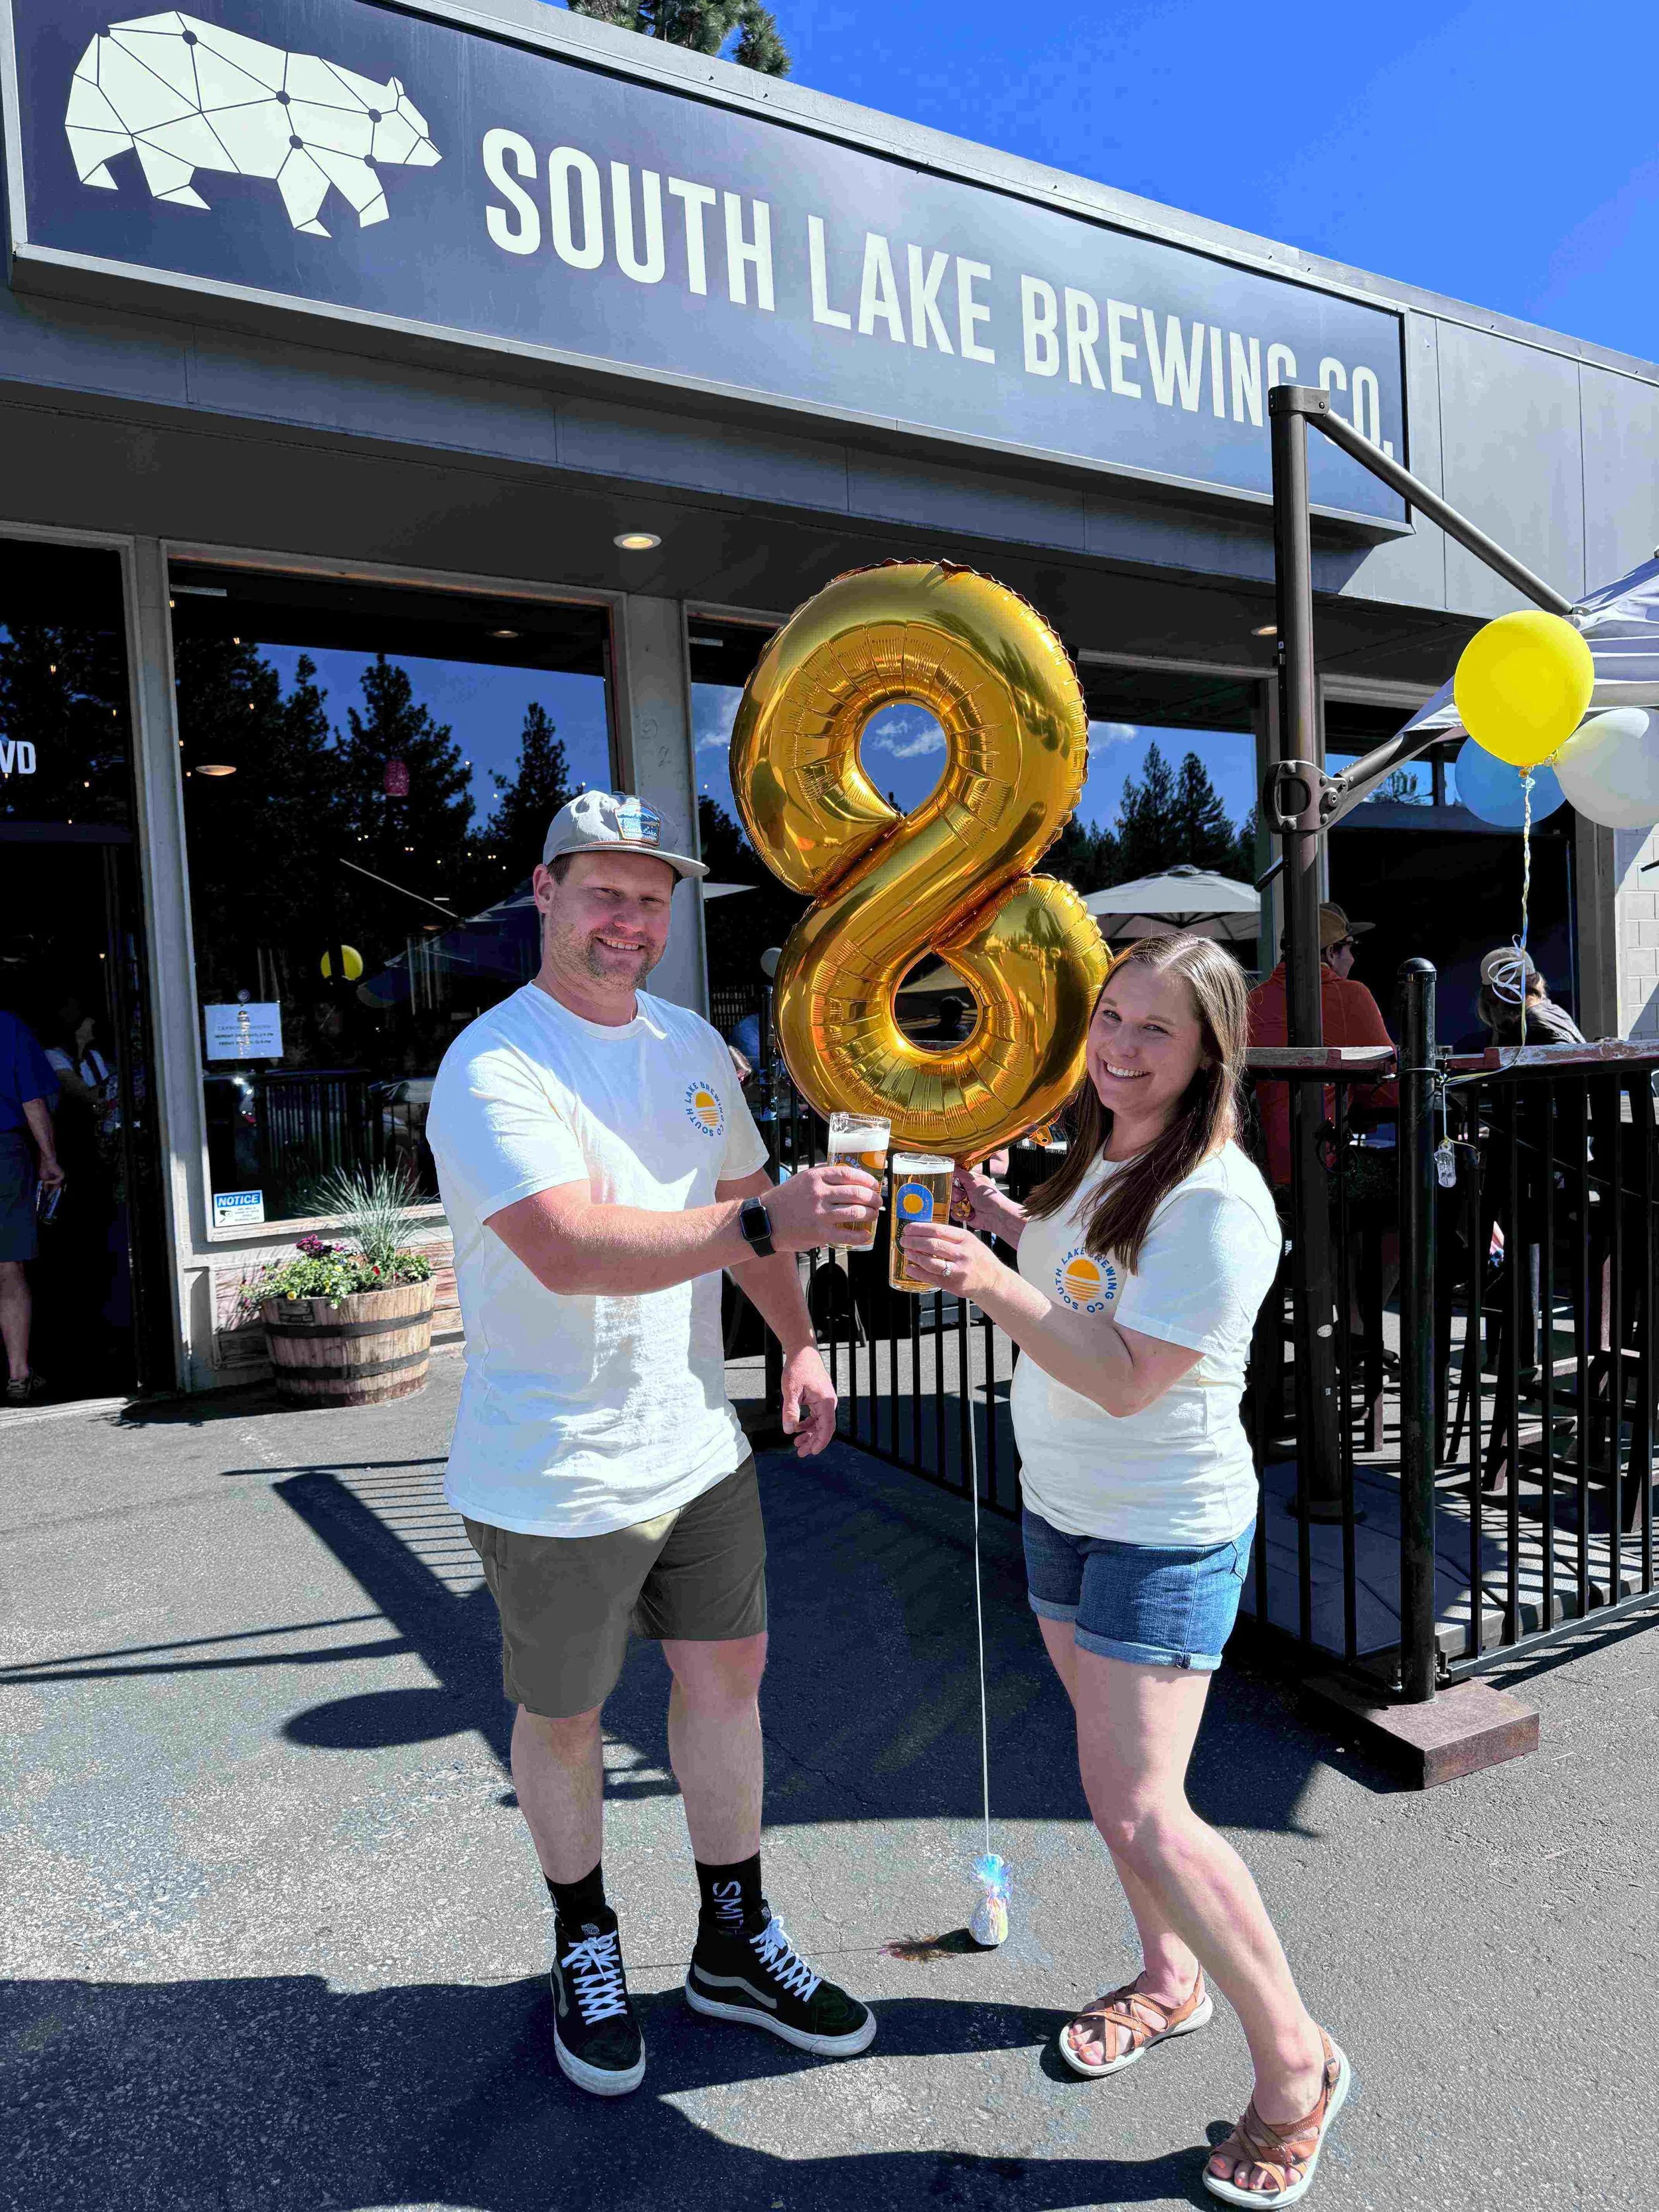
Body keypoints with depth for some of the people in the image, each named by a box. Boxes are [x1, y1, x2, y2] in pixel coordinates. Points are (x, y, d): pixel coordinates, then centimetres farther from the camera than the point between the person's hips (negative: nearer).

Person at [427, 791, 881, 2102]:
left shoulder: (693, 1045, 6)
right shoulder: (492, 1069, -19)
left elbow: (743, 1194, 17)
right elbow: (571, 1252, -33)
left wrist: (799, 1345, 10)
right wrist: (767, 1219, -42)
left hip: (698, 1444, 7)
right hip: (555, 1477, -6)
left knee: (729, 1672, 16)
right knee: (564, 1720, 13)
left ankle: (736, 1944, 38)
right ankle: (585, 1945, 40)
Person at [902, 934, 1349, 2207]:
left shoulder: (1216, 1201, -24)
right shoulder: (1106, 1159, 3)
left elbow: (1128, 1380, -27)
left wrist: (991, 1284, -35)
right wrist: (988, 1208, 7)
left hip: (1169, 1532, -8)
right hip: (1065, 1508, 9)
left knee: (1140, 1814, -6)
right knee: (1112, 1769, 20)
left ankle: (1296, 2062, 16)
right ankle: (1169, 1979, 42)